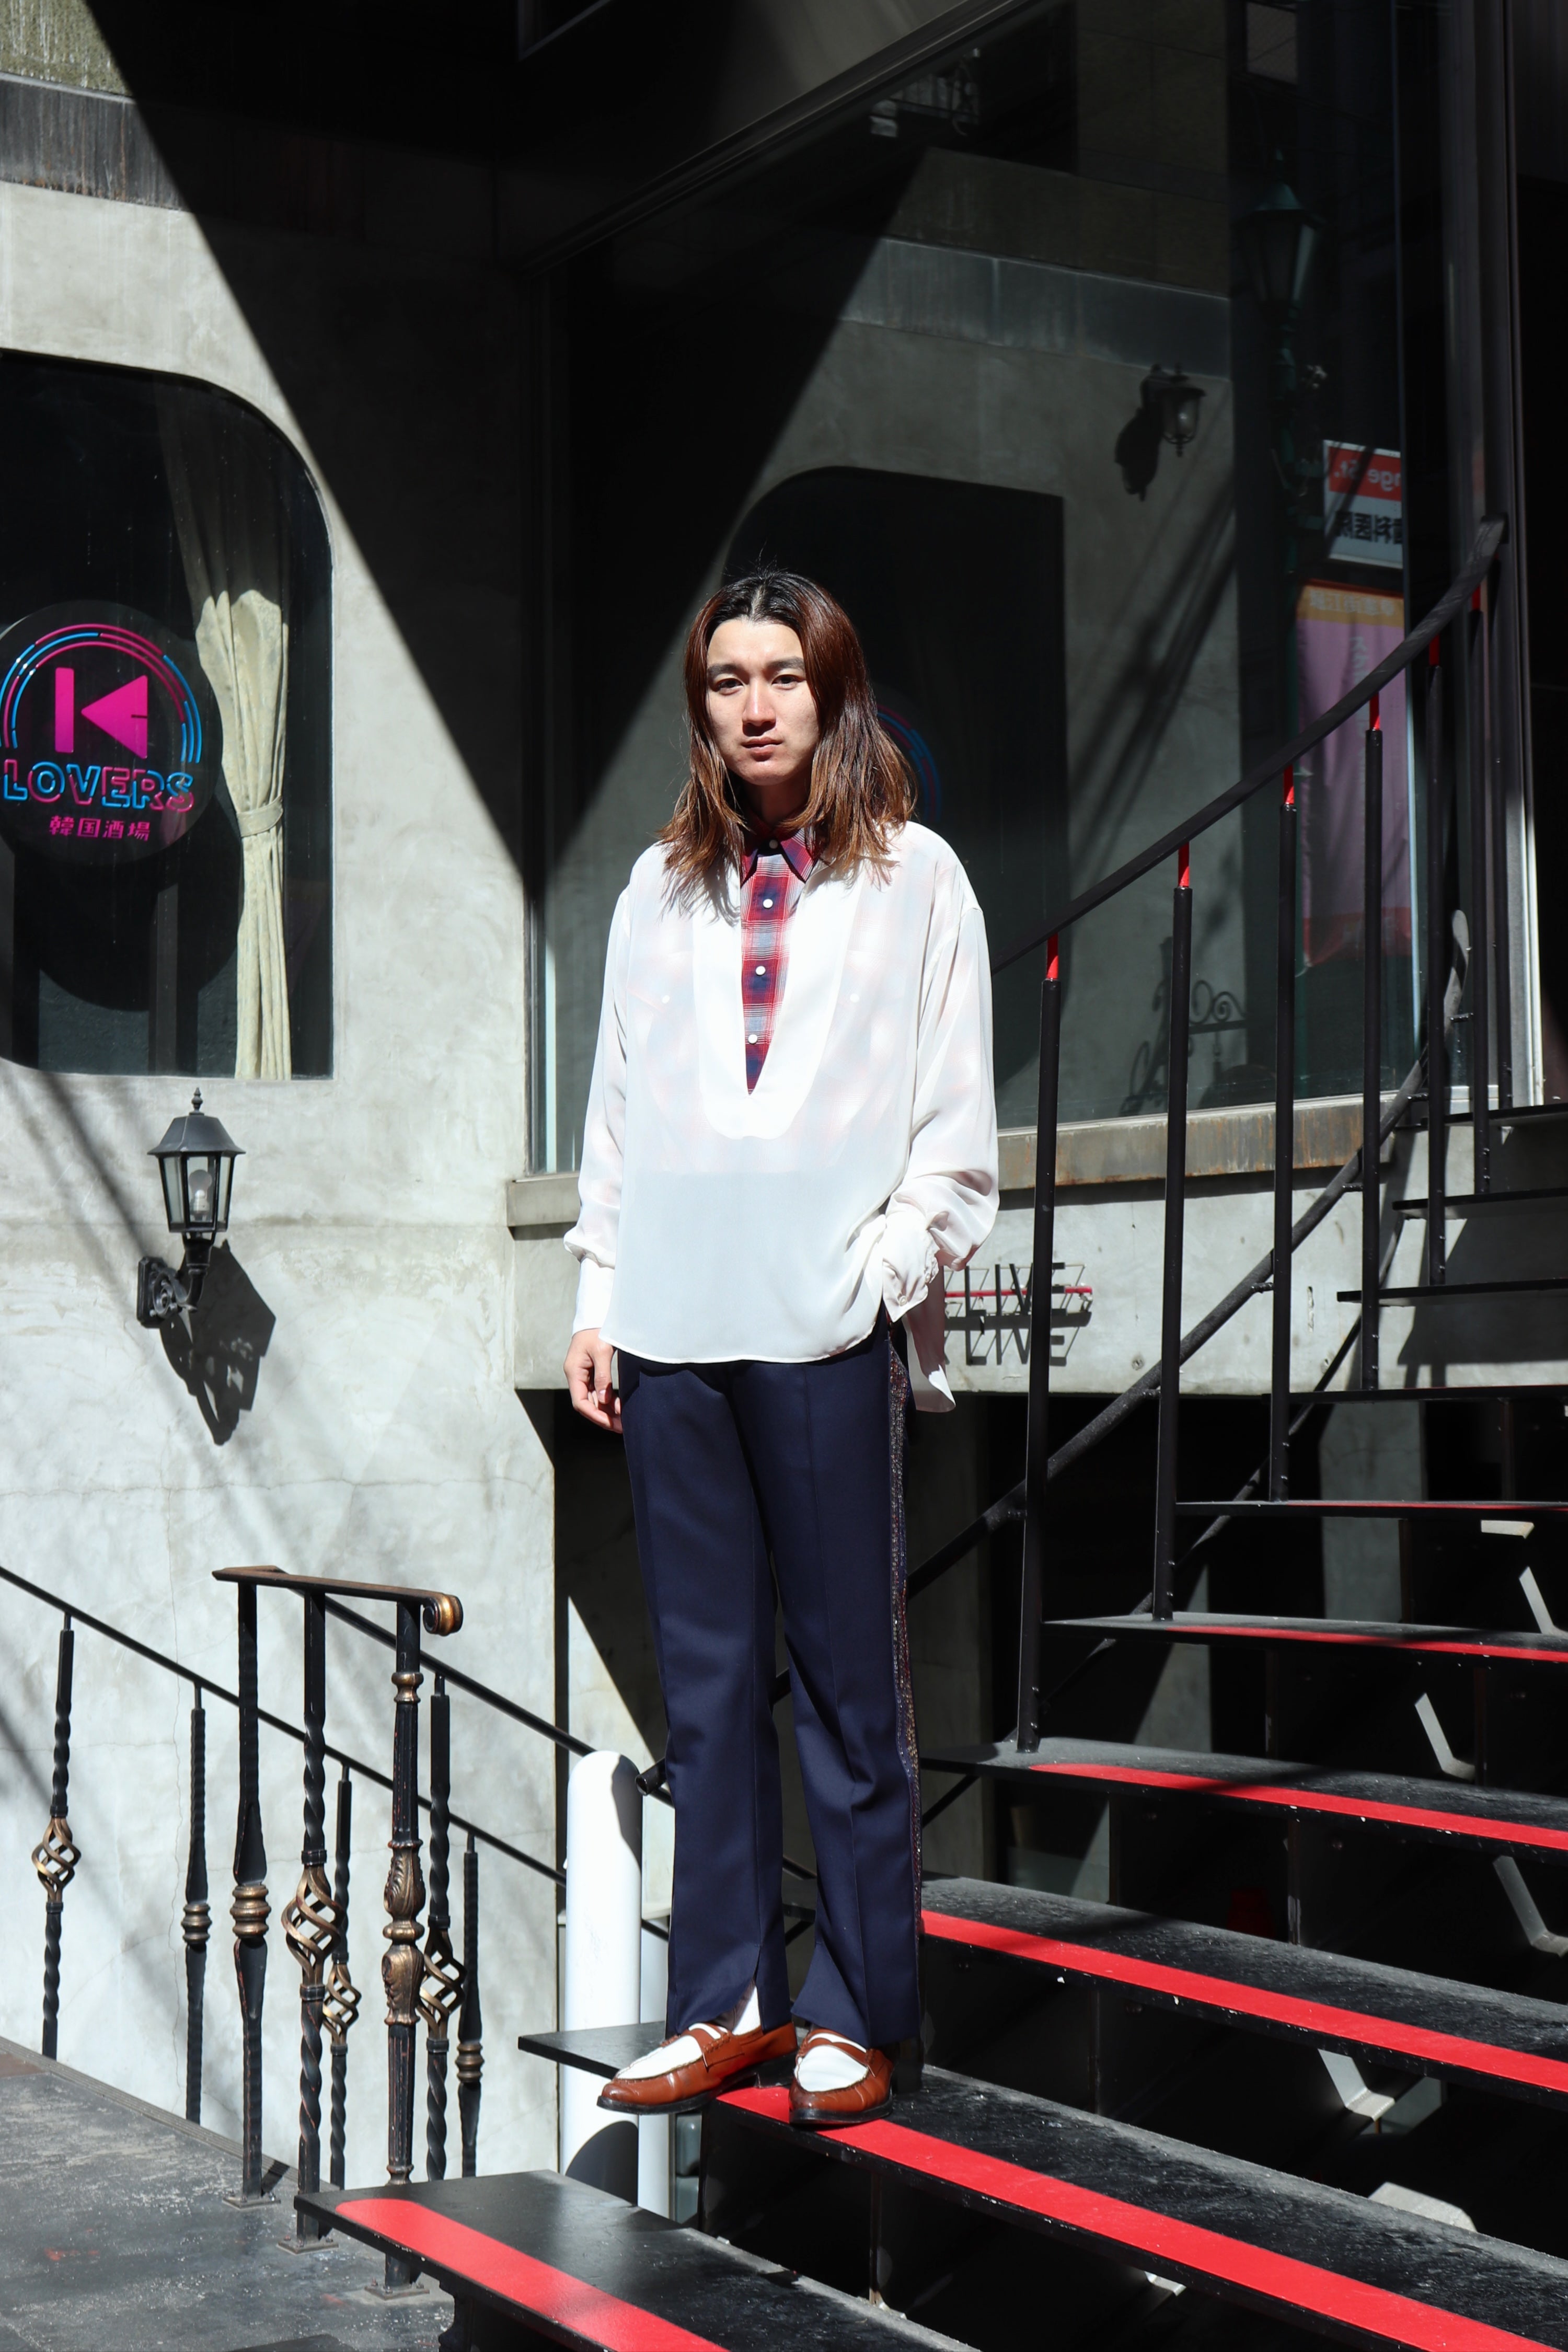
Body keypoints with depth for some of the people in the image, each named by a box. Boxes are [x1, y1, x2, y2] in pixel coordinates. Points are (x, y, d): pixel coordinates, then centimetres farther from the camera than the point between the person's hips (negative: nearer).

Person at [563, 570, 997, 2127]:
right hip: (673, 1327, 4)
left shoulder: (914, 877, 6)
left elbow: (953, 1117, 3)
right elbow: (617, 1106, 15)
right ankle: (725, 2001, 16)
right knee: (707, 1683, 8)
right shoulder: (659, 889, 15)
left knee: (846, 1681, 0)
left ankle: (852, 2015, 9)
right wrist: (600, 1297, 9)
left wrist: (890, 1267, -8)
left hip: (826, 1328, -3)